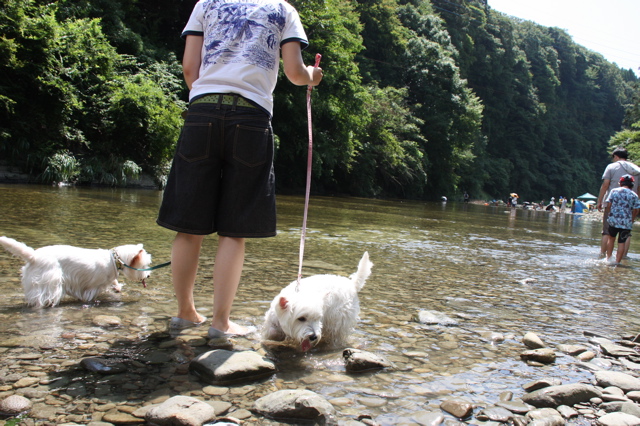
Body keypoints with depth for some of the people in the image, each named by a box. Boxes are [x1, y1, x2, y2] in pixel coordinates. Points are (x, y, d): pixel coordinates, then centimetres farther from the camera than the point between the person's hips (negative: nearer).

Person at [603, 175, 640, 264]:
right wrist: (631, 220, 14)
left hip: (613, 220, 1)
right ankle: (617, 261, 3)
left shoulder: (614, 191, 3)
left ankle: (608, 259, 22)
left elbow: (609, 205, 2)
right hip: (626, 222, -1)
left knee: (611, 238, 20)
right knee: (622, 242, 4)